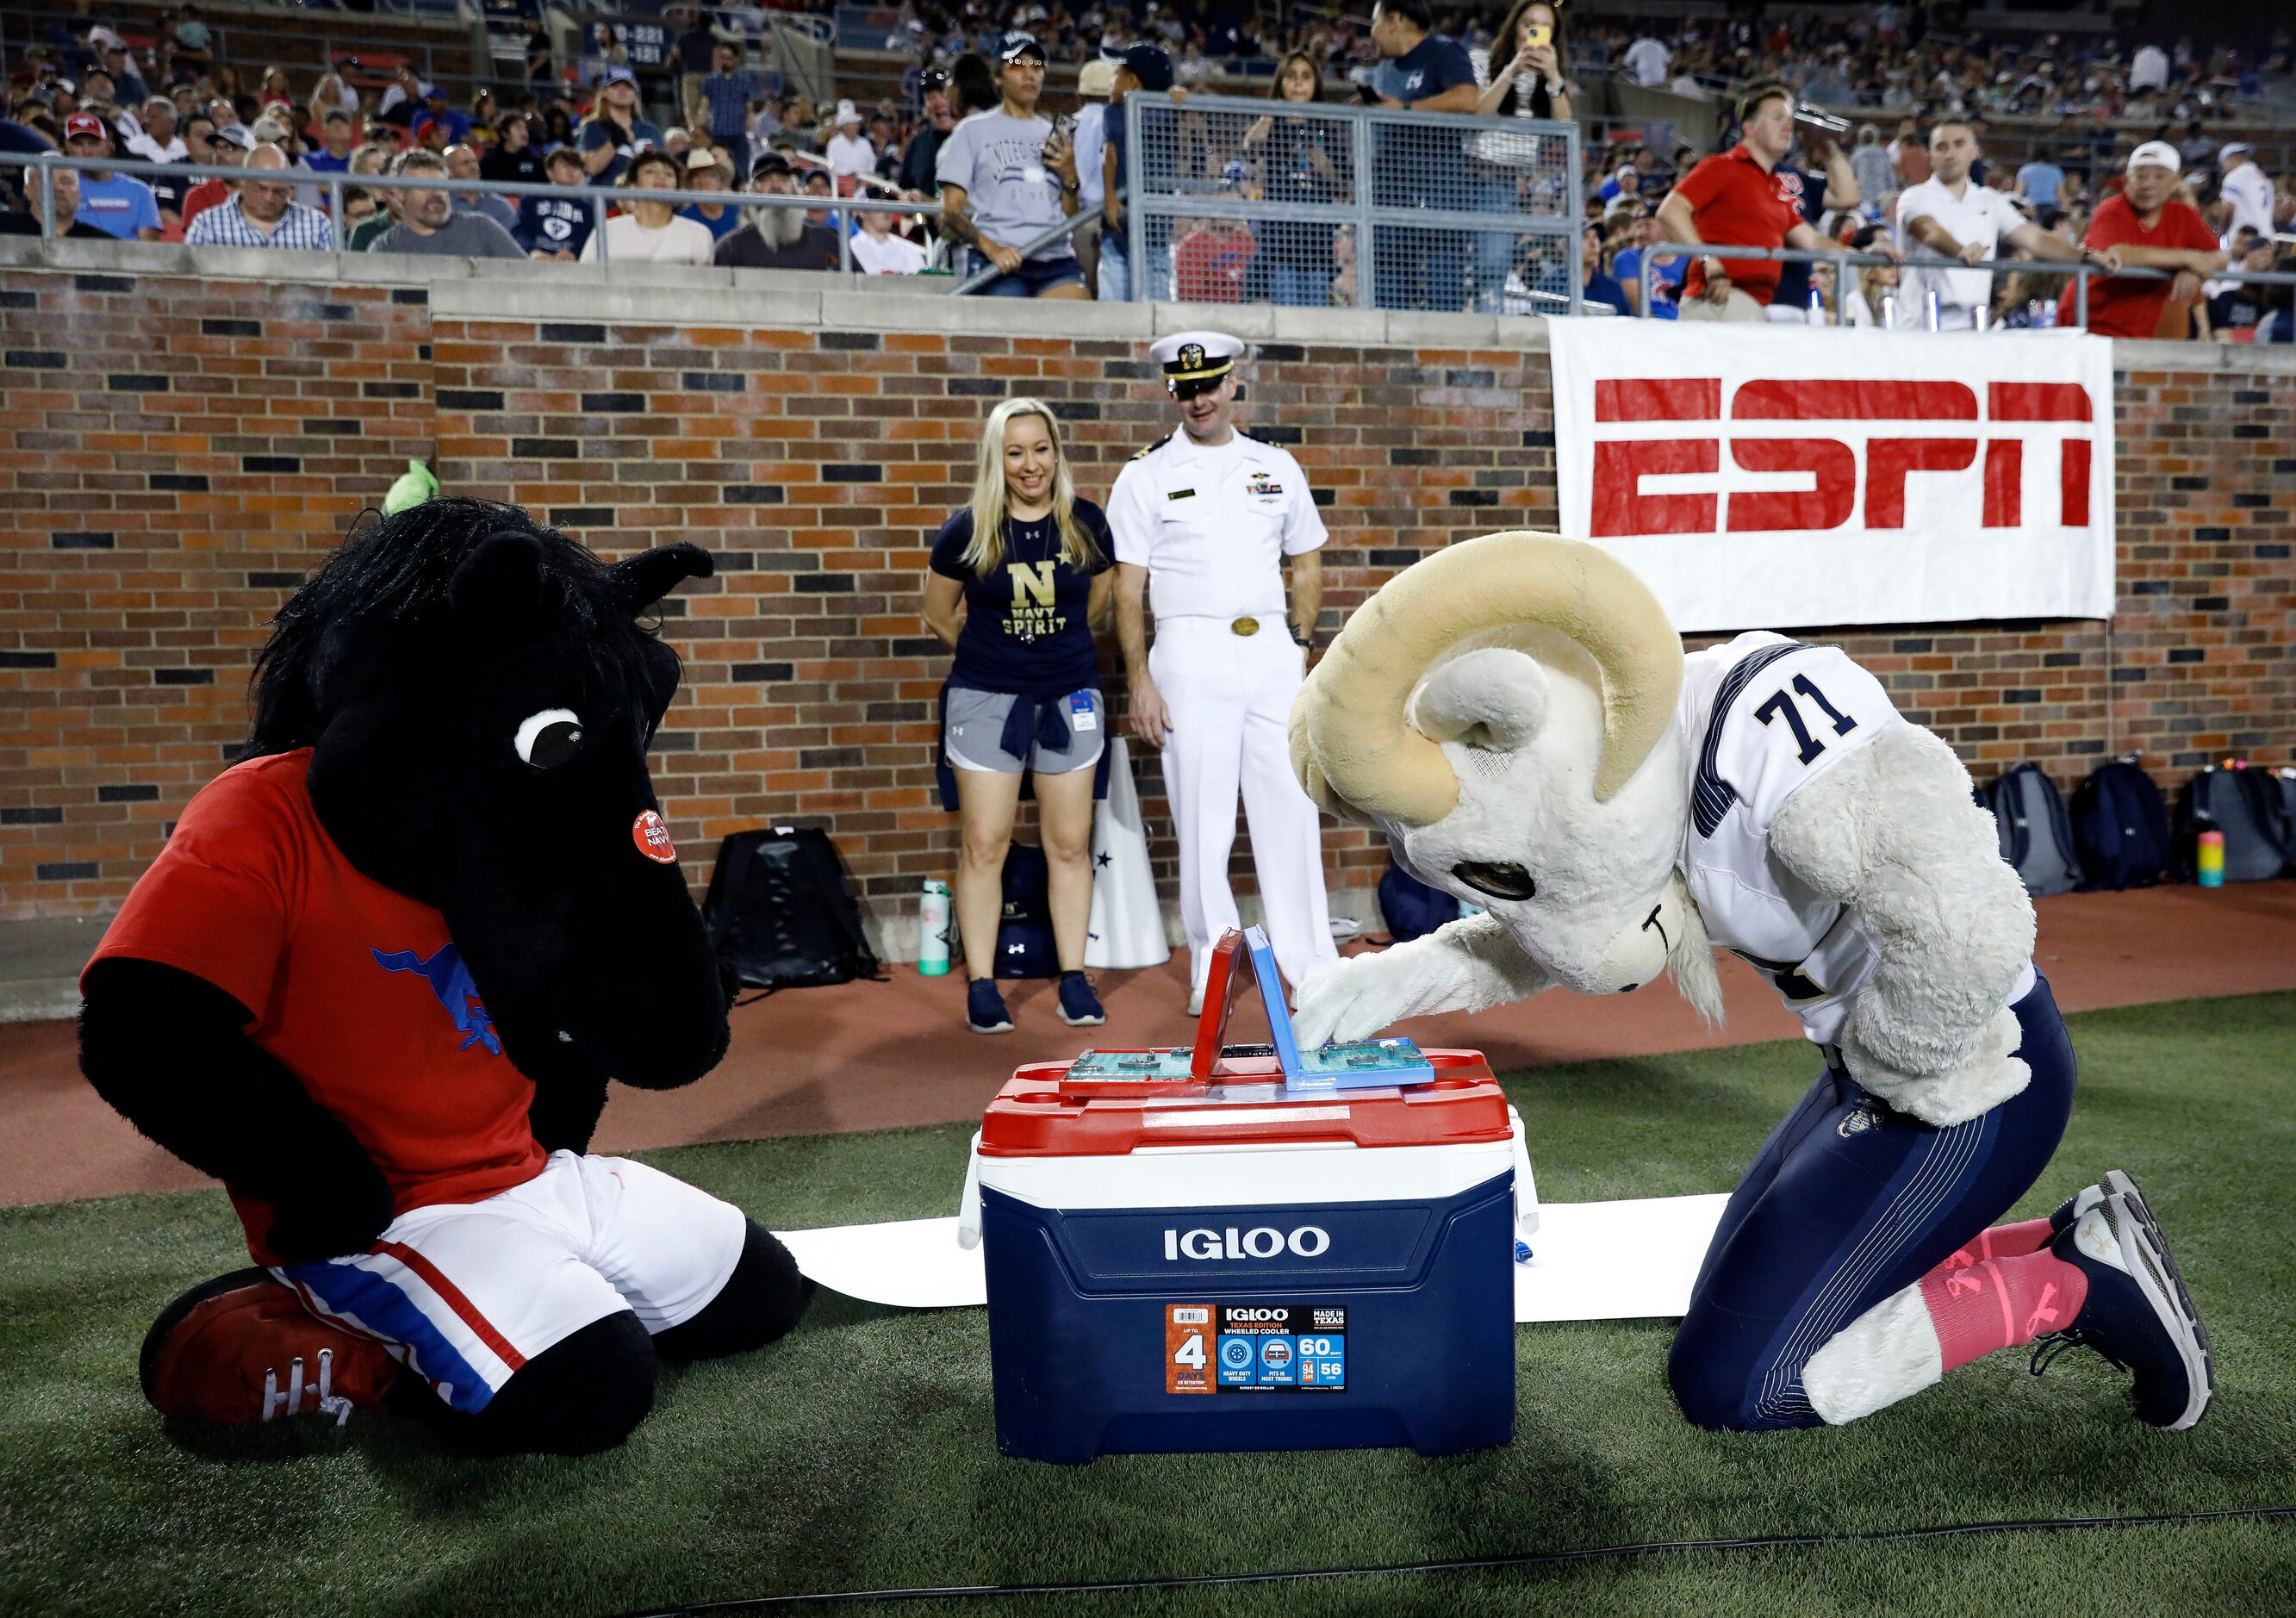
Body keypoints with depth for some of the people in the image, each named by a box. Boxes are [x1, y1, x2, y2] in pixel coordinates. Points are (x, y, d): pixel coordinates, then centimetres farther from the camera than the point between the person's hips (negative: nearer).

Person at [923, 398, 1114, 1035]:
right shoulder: (969, 528, -5)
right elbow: (938, 611, 9)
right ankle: (981, 984, 9)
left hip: (1069, 696, 2)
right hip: (986, 697, -2)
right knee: (985, 845, 0)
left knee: (1070, 844, 6)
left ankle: (1074, 979, 15)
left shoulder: (1086, 522, -1)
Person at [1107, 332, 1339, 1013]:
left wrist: (1299, 645, 6)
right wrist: (1140, 679, -8)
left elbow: (1307, 564, 18)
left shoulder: (1276, 466, 13)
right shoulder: (1146, 475, 5)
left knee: (1291, 809, 1)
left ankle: (1313, 969, 7)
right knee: (1202, 821, 0)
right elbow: (1128, 588, 0)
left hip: (1272, 650, 2)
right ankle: (1210, 969, 10)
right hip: (1191, 654, -2)